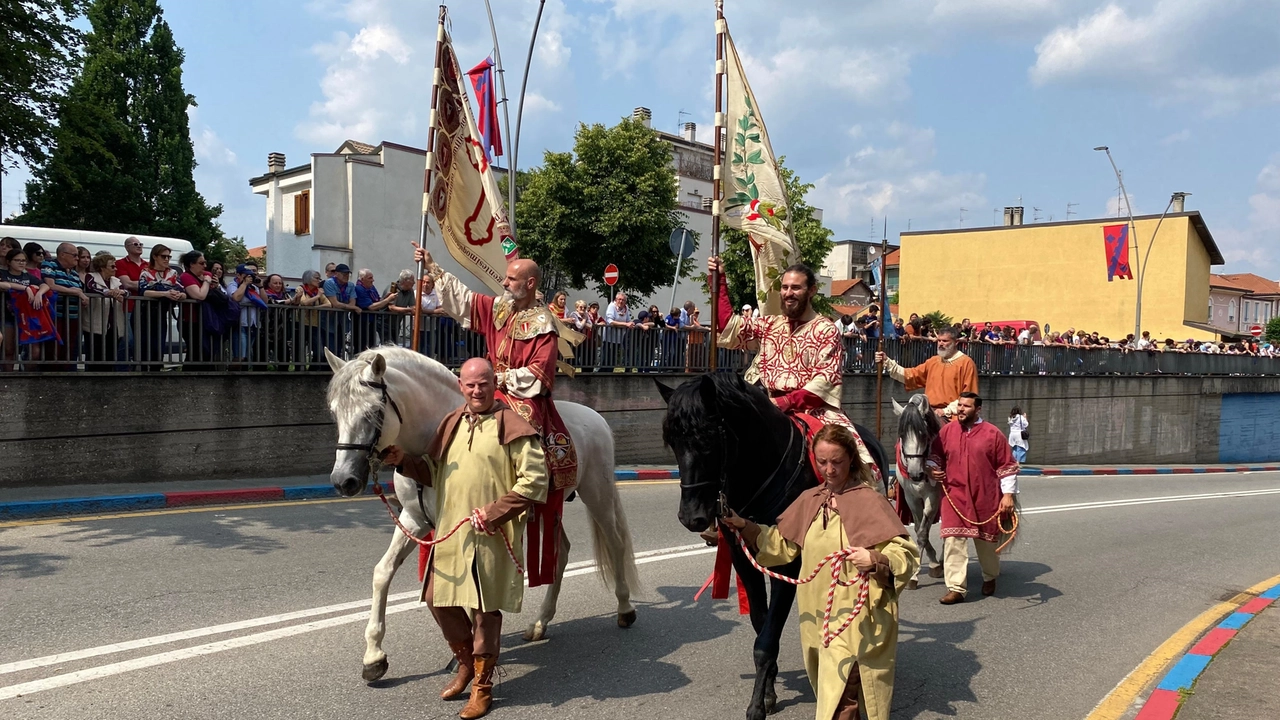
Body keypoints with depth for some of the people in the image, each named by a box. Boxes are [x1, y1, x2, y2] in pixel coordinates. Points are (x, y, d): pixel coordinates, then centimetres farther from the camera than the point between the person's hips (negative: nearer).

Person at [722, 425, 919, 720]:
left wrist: (875, 560, -33)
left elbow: (907, 554, -14)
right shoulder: (809, 500, 6)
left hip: (854, 617, -6)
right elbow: (781, 544, 17)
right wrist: (744, 526, 7)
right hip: (816, 614, 6)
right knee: (827, 688, 22)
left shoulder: (870, 501, -12)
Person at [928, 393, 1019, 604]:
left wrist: (1008, 494, -6)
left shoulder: (993, 434, -3)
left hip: (986, 499, -1)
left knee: (986, 541, 15)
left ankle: (990, 578, 41)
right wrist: (932, 469, -6)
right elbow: (935, 455, 15)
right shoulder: (947, 431, 3)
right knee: (953, 541, -7)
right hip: (955, 497, 1)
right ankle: (956, 588, -1)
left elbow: (1007, 466, -1)